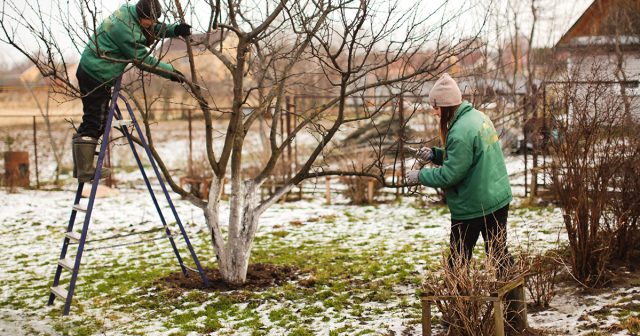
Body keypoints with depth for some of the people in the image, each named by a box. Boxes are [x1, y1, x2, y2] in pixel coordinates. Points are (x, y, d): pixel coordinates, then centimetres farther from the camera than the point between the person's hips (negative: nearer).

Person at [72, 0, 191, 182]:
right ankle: (85, 171, -7)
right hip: (96, 75, -10)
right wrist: (171, 71, -11)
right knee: (94, 122, -9)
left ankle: (82, 166, 18)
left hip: (91, 70, 10)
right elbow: (143, 60, -18)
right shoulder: (126, 29, -23)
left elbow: (156, 29, 17)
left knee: (98, 121, 13)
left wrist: (175, 29, -1)